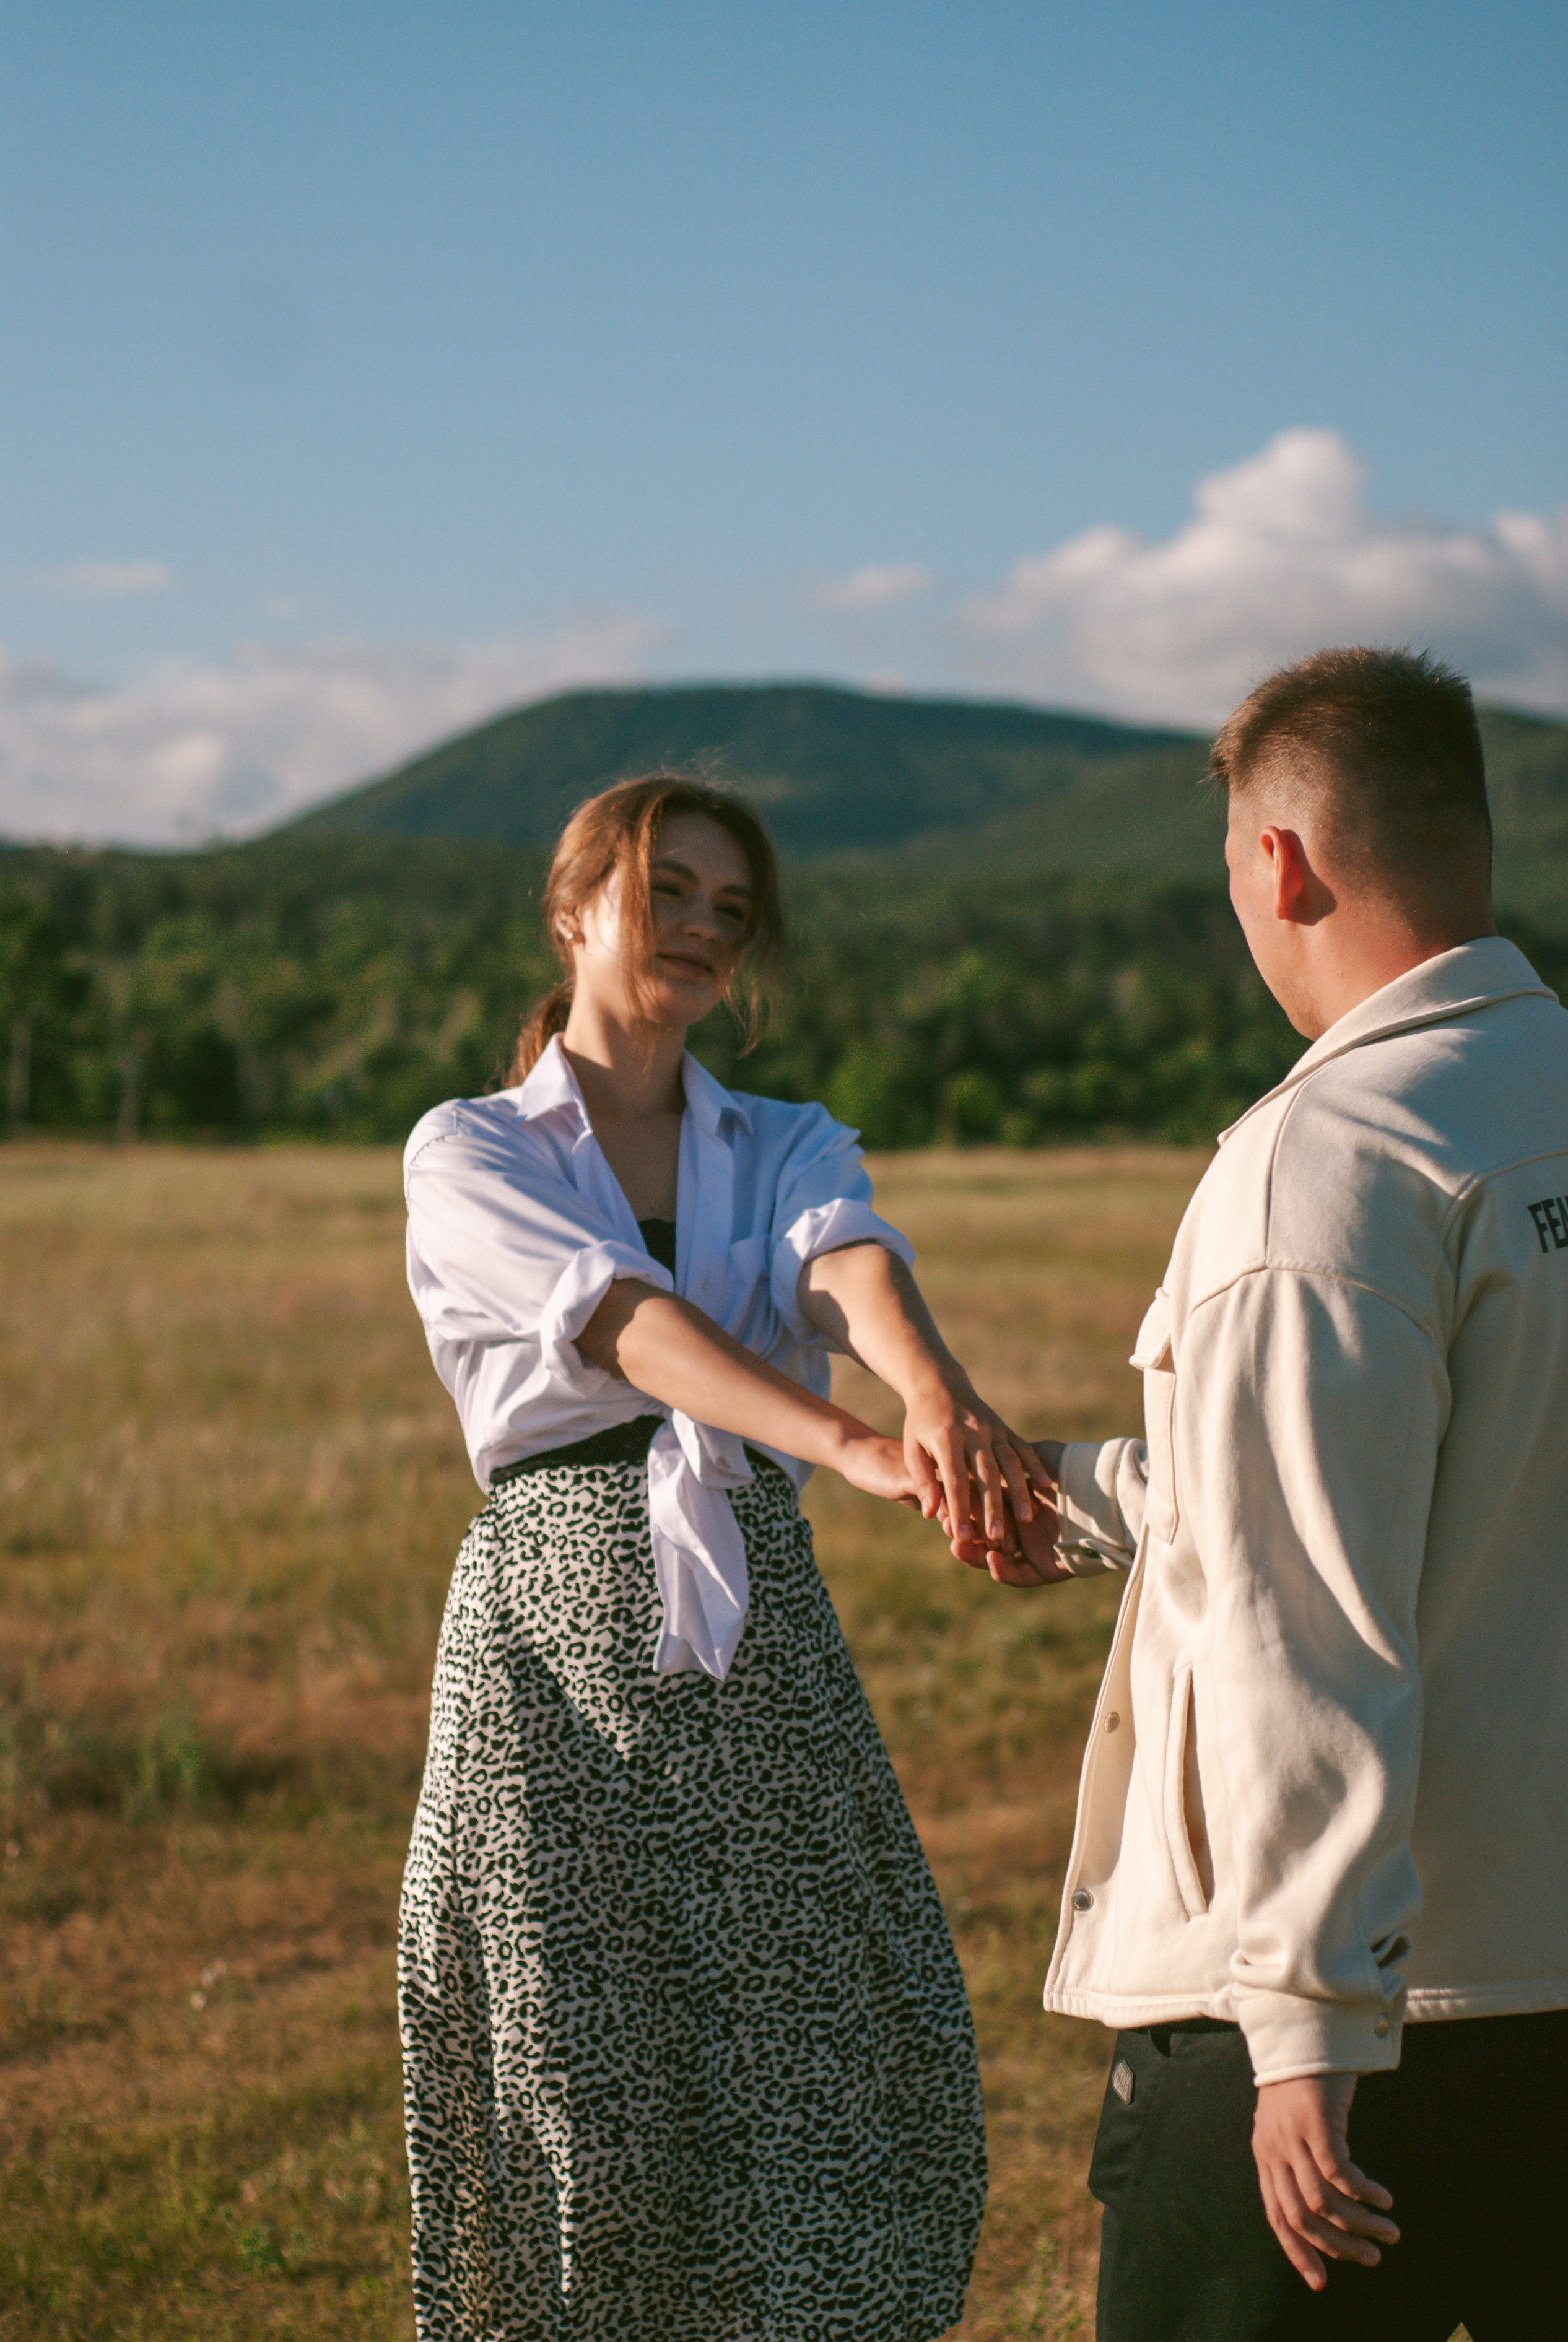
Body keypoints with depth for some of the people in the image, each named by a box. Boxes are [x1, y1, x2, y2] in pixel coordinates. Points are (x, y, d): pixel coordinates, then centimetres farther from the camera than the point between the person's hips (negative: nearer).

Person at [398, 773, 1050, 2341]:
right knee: (583, 2093, -1)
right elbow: (630, 1328, -18)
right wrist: (857, 1449, -34)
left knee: (833, 2065, 1)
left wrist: (937, 1393, -37)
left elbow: (852, 1266, -13)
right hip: (558, 1636, -3)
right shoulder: (467, 1157, 1)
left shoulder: (787, 1150, 12)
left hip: (757, 1641, 3)